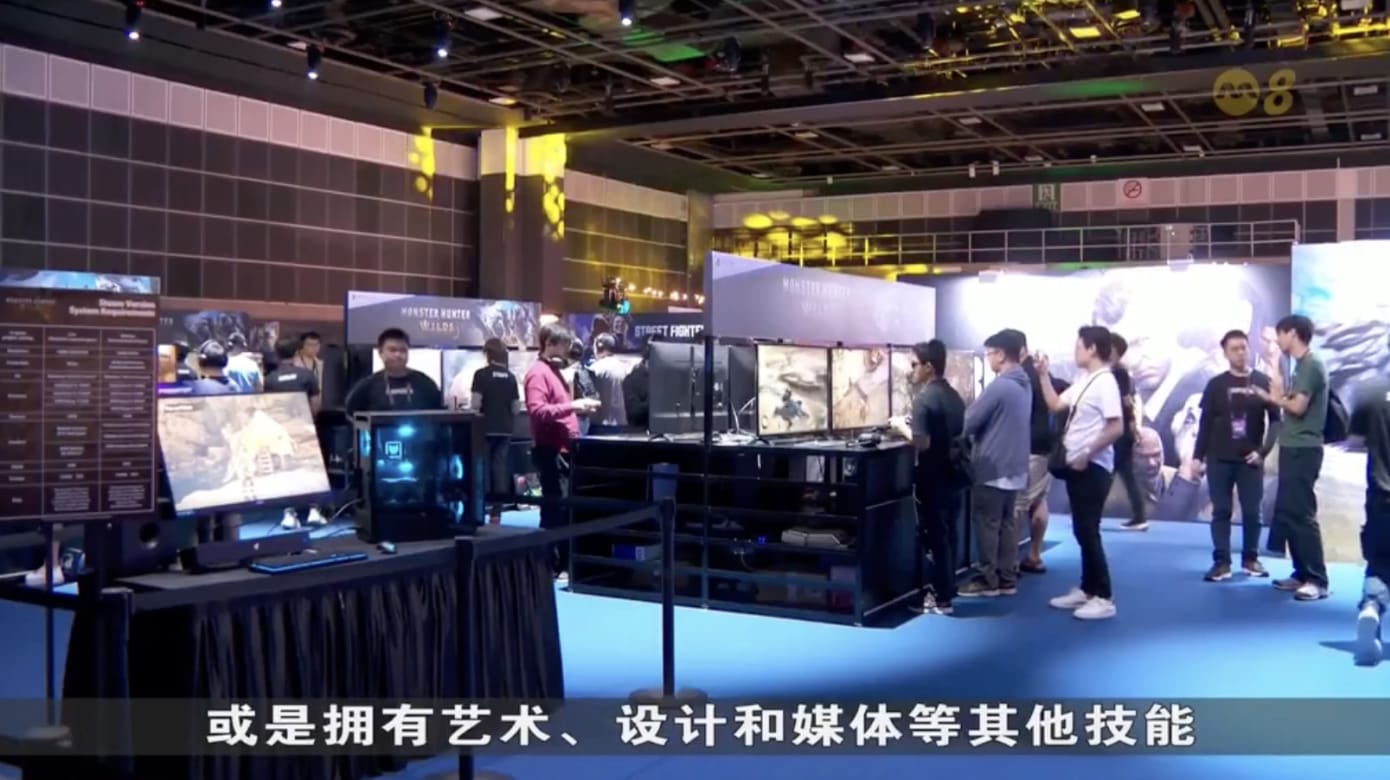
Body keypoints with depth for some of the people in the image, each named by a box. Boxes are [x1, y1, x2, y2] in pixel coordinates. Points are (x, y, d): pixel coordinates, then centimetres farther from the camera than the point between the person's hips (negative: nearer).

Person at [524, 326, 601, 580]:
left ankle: (565, 563, 19)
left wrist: (578, 407, 13)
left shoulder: (554, 371, 20)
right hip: (551, 451, -10)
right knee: (555, 508, -7)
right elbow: (537, 411, -24)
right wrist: (571, 406, -25)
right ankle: (551, 566, -1)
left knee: (567, 507, 12)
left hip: (564, 449, 10)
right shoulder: (538, 373, -11)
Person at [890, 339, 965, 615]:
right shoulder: (954, 396, 8)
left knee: (936, 538, -1)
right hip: (952, 477, 8)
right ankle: (944, 589, 24)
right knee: (947, 535, 15)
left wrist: (902, 427, -7)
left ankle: (941, 600, 5)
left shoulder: (924, 398, -18)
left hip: (933, 481, -8)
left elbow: (922, 442, -24)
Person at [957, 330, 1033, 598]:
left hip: (992, 467, -9)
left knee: (986, 524, 0)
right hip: (1015, 466, 9)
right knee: (1007, 522, 12)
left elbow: (969, 423, -15)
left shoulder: (999, 386, -19)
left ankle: (988, 580, 5)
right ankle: (1007, 579, 15)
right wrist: (973, 409, 15)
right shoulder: (1024, 384, 10)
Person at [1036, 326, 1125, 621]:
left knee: (1089, 532, -6)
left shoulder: (1105, 382, -16)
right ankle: (1086, 590, 23)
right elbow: (1055, 405, 15)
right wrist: (1044, 375, 10)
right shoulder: (1082, 381, 12)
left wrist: (1088, 455, -20)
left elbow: (1117, 428, -22)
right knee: (1081, 531, 14)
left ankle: (1104, 598, 0)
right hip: (1076, 465, 9)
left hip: (1093, 467, -9)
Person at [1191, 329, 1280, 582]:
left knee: (1252, 511, 5)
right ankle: (1221, 561, 6)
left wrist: (1263, 450, -9)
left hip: (1250, 458, 0)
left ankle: (1250, 558, 19)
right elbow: (1205, 423, 4)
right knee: (1221, 511, 2)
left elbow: (1275, 420, 1)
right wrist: (1198, 456, 0)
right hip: (1219, 459, 0)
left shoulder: (1263, 382, 1)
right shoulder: (1216, 385, 3)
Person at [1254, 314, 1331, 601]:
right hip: (1293, 449, 10)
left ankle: (1317, 580, -7)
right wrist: (1269, 396, 12)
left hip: (1303, 450, -10)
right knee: (1286, 514, 12)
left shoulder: (1311, 365, -13)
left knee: (1301, 515, -10)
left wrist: (1276, 396, -3)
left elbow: (1298, 407, -19)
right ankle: (1302, 574, 17)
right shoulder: (1302, 365, 17)